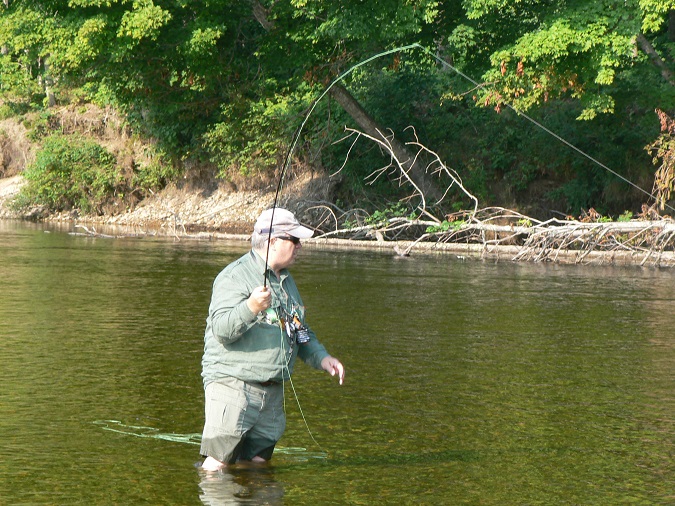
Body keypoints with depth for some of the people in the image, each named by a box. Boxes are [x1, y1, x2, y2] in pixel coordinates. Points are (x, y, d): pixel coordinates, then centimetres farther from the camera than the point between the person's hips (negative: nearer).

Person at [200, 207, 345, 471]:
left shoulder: (286, 280, 21)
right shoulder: (235, 276, -9)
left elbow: (300, 331, 32)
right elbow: (222, 329, -20)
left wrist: (321, 357, 16)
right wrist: (250, 307, -36)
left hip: (272, 389, 8)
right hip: (232, 383, -8)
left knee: (258, 464, 7)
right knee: (218, 462, -13)